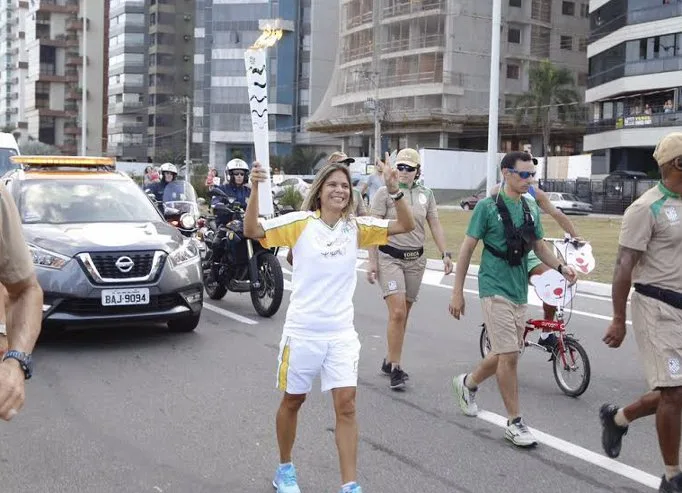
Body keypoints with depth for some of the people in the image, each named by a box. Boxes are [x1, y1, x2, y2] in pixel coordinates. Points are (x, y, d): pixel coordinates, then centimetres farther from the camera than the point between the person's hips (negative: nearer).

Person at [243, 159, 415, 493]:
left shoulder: (356, 227, 1)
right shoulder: (300, 222, -8)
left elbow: (406, 226, -2)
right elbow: (251, 231, -16)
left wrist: (396, 193, -19)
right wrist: (255, 191, -30)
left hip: (341, 332, 2)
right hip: (302, 331, -2)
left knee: (346, 406, -4)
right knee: (292, 401, 15)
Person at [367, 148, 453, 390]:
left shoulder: (426, 195, 10)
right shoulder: (385, 193, -4)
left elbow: (435, 226, 10)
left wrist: (445, 254, -1)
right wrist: (372, 261, -11)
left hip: (415, 260, 5)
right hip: (390, 258, -5)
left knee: (403, 314, 9)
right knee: (397, 313, -15)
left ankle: (389, 361, 23)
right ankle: (395, 370, -9)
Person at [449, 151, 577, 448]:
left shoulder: (531, 209, 9)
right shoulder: (487, 207, -9)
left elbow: (539, 246, 18)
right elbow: (467, 249, -7)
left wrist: (560, 267, -2)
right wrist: (457, 292, -8)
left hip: (520, 291, 7)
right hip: (495, 290, -7)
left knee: (504, 355, 14)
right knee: (509, 355, -9)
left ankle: (467, 384, 40)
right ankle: (515, 423, 2)